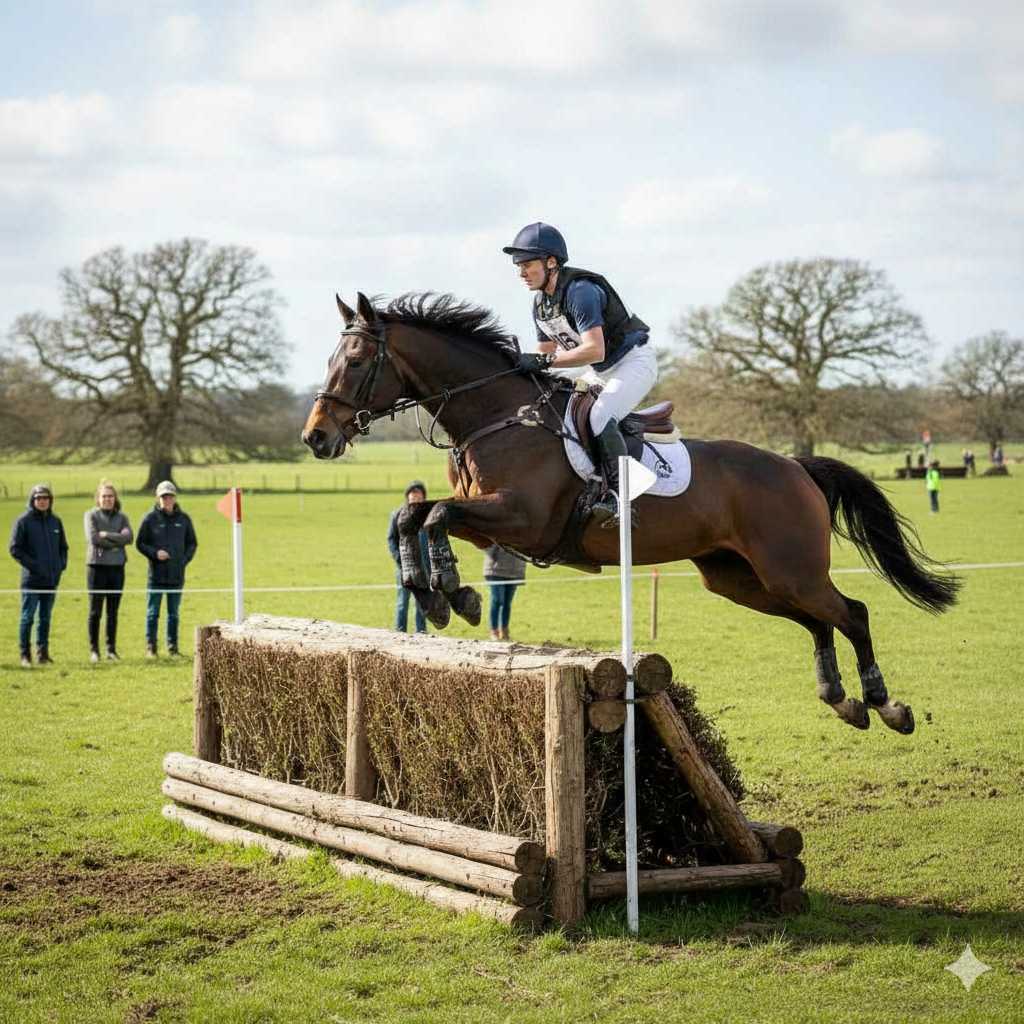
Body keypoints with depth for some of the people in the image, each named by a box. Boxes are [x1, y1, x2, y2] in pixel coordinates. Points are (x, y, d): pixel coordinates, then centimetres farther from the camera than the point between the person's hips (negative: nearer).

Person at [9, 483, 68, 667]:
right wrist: (33, 565, -13)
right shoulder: (23, 521, -4)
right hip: (31, 579, -5)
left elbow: (63, 547, 21)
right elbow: (15, 549, -7)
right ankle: (25, 655, 3)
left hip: (52, 579, 5)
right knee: (27, 618, -2)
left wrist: (62, 564, 4)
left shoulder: (55, 522, 12)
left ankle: (43, 653, 16)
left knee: (46, 618, 10)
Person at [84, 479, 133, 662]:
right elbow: (93, 538, -13)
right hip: (97, 566, -3)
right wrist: (117, 541, -8)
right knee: (95, 611, 1)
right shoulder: (91, 515, 1)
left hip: (117, 567, 3)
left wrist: (106, 535, -13)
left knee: (113, 612, 7)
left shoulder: (121, 517, 10)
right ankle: (93, 649, 8)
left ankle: (111, 649, 13)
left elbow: (128, 537, -7)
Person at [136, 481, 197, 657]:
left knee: (174, 613, 8)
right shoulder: (150, 518, -1)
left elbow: (192, 543, 15)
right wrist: (154, 553, -14)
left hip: (177, 575, 2)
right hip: (156, 574, -2)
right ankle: (151, 647, 6)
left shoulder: (183, 519, 7)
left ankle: (173, 646, 14)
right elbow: (140, 543, 2)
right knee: (153, 612, 1)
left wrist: (184, 560, -1)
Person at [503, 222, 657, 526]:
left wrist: (544, 361, -36)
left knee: (599, 417, -30)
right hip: (600, 371, 10)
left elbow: (594, 350, -35)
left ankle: (618, 495, -32)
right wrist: (522, 366, -9)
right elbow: (545, 352, 11)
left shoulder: (580, 291, -27)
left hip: (634, 361, -10)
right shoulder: (541, 301, 3)